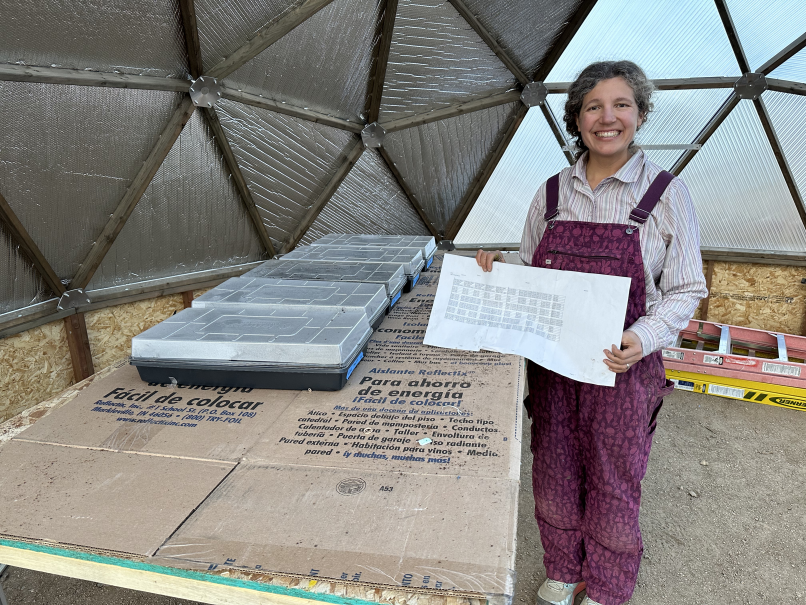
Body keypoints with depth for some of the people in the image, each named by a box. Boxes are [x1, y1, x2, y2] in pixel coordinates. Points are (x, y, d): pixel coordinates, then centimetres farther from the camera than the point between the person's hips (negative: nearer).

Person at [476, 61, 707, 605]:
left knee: (614, 484, 12)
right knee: (555, 473, 15)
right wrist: (500, 267, -7)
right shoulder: (552, 192, 4)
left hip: (623, 365, -3)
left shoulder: (667, 193, -6)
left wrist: (642, 338, -21)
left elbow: (685, 291, -4)